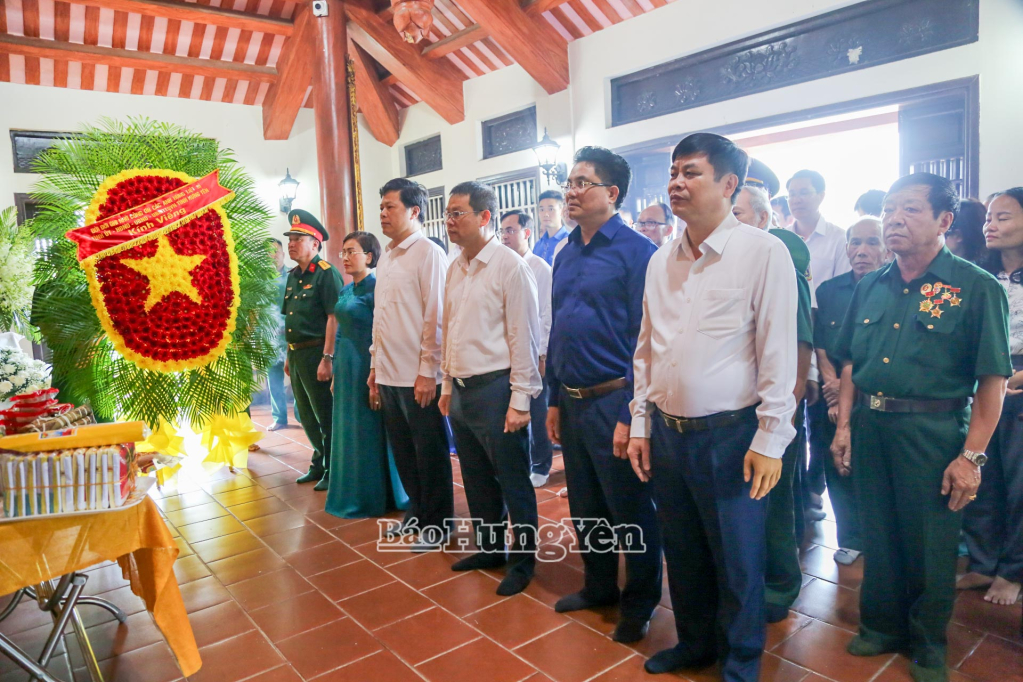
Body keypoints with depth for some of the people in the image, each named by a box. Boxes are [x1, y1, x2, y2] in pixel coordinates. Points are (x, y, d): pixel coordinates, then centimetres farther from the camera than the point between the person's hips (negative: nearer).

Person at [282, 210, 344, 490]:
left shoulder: (326, 273, -12)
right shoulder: (293, 275, 14)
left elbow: (334, 317, -19)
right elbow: (290, 320, 18)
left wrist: (327, 358, -23)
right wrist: (289, 356, 17)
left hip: (316, 353, -9)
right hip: (297, 354, 9)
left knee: (325, 415, 2)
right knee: (306, 415, 17)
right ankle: (319, 464, 33)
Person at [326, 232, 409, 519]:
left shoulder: (376, 287, -14)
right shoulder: (346, 290, 12)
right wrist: (336, 372, 15)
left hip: (366, 367, -9)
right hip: (345, 366, 9)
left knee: (369, 432, 3)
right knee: (349, 431, 16)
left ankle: (376, 498, 19)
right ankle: (355, 495, 31)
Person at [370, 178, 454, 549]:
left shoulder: (428, 254, -10)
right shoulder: (386, 257, 13)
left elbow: (435, 317, -14)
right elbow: (379, 315, 16)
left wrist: (428, 371, -16)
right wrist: (375, 365, 15)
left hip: (418, 376, -7)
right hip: (389, 373, 7)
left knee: (430, 454, 6)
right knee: (403, 450, 17)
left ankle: (438, 524, 22)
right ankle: (417, 511, 34)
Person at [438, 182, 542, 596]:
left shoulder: (509, 266, -12)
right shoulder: (455, 269, 11)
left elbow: (524, 337, -14)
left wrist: (520, 400, -16)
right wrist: (448, 385, 16)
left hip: (496, 389, -7)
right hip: (462, 390, 8)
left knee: (513, 481, 6)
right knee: (476, 479, 18)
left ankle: (523, 560, 24)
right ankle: (489, 548, 36)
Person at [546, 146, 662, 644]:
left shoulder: (635, 252, -12)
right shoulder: (565, 255, 11)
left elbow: (644, 339, -16)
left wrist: (630, 416, -19)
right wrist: (554, 401, 13)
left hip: (613, 402, -7)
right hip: (572, 402, 7)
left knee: (630, 511, 9)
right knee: (584, 507, 20)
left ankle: (640, 603, 30)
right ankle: (598, 586, 41)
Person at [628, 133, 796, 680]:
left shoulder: (762, 251, -9)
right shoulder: (661, 261, 8)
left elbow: (778, 352, -11)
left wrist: (769, 439, -12)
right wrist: (639, 423, 10)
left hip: (729, 434, -5)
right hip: (665, 430, 5)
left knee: (737, 562, 11)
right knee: (682, 552, 20)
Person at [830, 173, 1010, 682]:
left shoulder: (975, 288, -8)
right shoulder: (870, 288, 6)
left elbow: (993, 379, -10)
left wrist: (971, 455, -14)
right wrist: (844, 425, 5)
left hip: (933, 432, -4)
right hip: (869, 426, 4)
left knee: (930, 544, 10)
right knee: (878, 535, 17)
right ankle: (882, 626, 37)